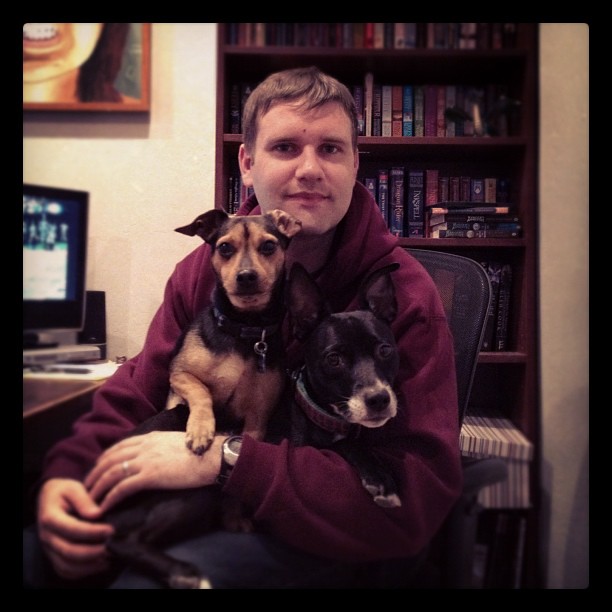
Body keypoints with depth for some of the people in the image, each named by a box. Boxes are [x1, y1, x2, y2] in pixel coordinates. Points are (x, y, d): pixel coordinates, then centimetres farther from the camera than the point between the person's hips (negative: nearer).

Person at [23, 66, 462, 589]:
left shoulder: (404, 295, -15)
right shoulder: (205, 266, 0)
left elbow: (421, 494, -22)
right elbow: (134, 397, 3)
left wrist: (225, 457, -29)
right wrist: (65, 476, -18)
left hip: (322, 541, -3)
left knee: (151, 578, -30)